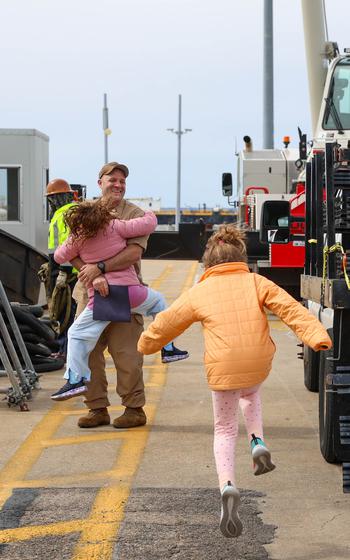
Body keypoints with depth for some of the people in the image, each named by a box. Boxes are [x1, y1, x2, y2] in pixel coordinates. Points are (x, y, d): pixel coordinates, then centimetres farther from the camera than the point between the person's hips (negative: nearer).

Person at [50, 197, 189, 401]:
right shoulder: (115, 227, -3)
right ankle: (168, 348, 32)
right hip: (130, 292, 1)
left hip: (101, 298, 0)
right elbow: (149, 223, -1)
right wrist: (149, 214, 23)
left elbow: (59, 257, 15)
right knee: (157, 300, 30)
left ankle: (77, 379, 3)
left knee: (77, 334, 12)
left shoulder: (78, 239, 2)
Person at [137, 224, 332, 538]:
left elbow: (167, 323, 19)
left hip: (223, 370, -2)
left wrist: (148, 344, 37)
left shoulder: (198, 293, 8)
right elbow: (290, 308, -5)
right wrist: (316, 336, -14)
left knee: (225, 430, 13)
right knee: (250, 394, 38)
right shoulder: (256, 282, 8)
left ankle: (227, 485, -12)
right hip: (259, 366, 2)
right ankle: (258, 443, 16)